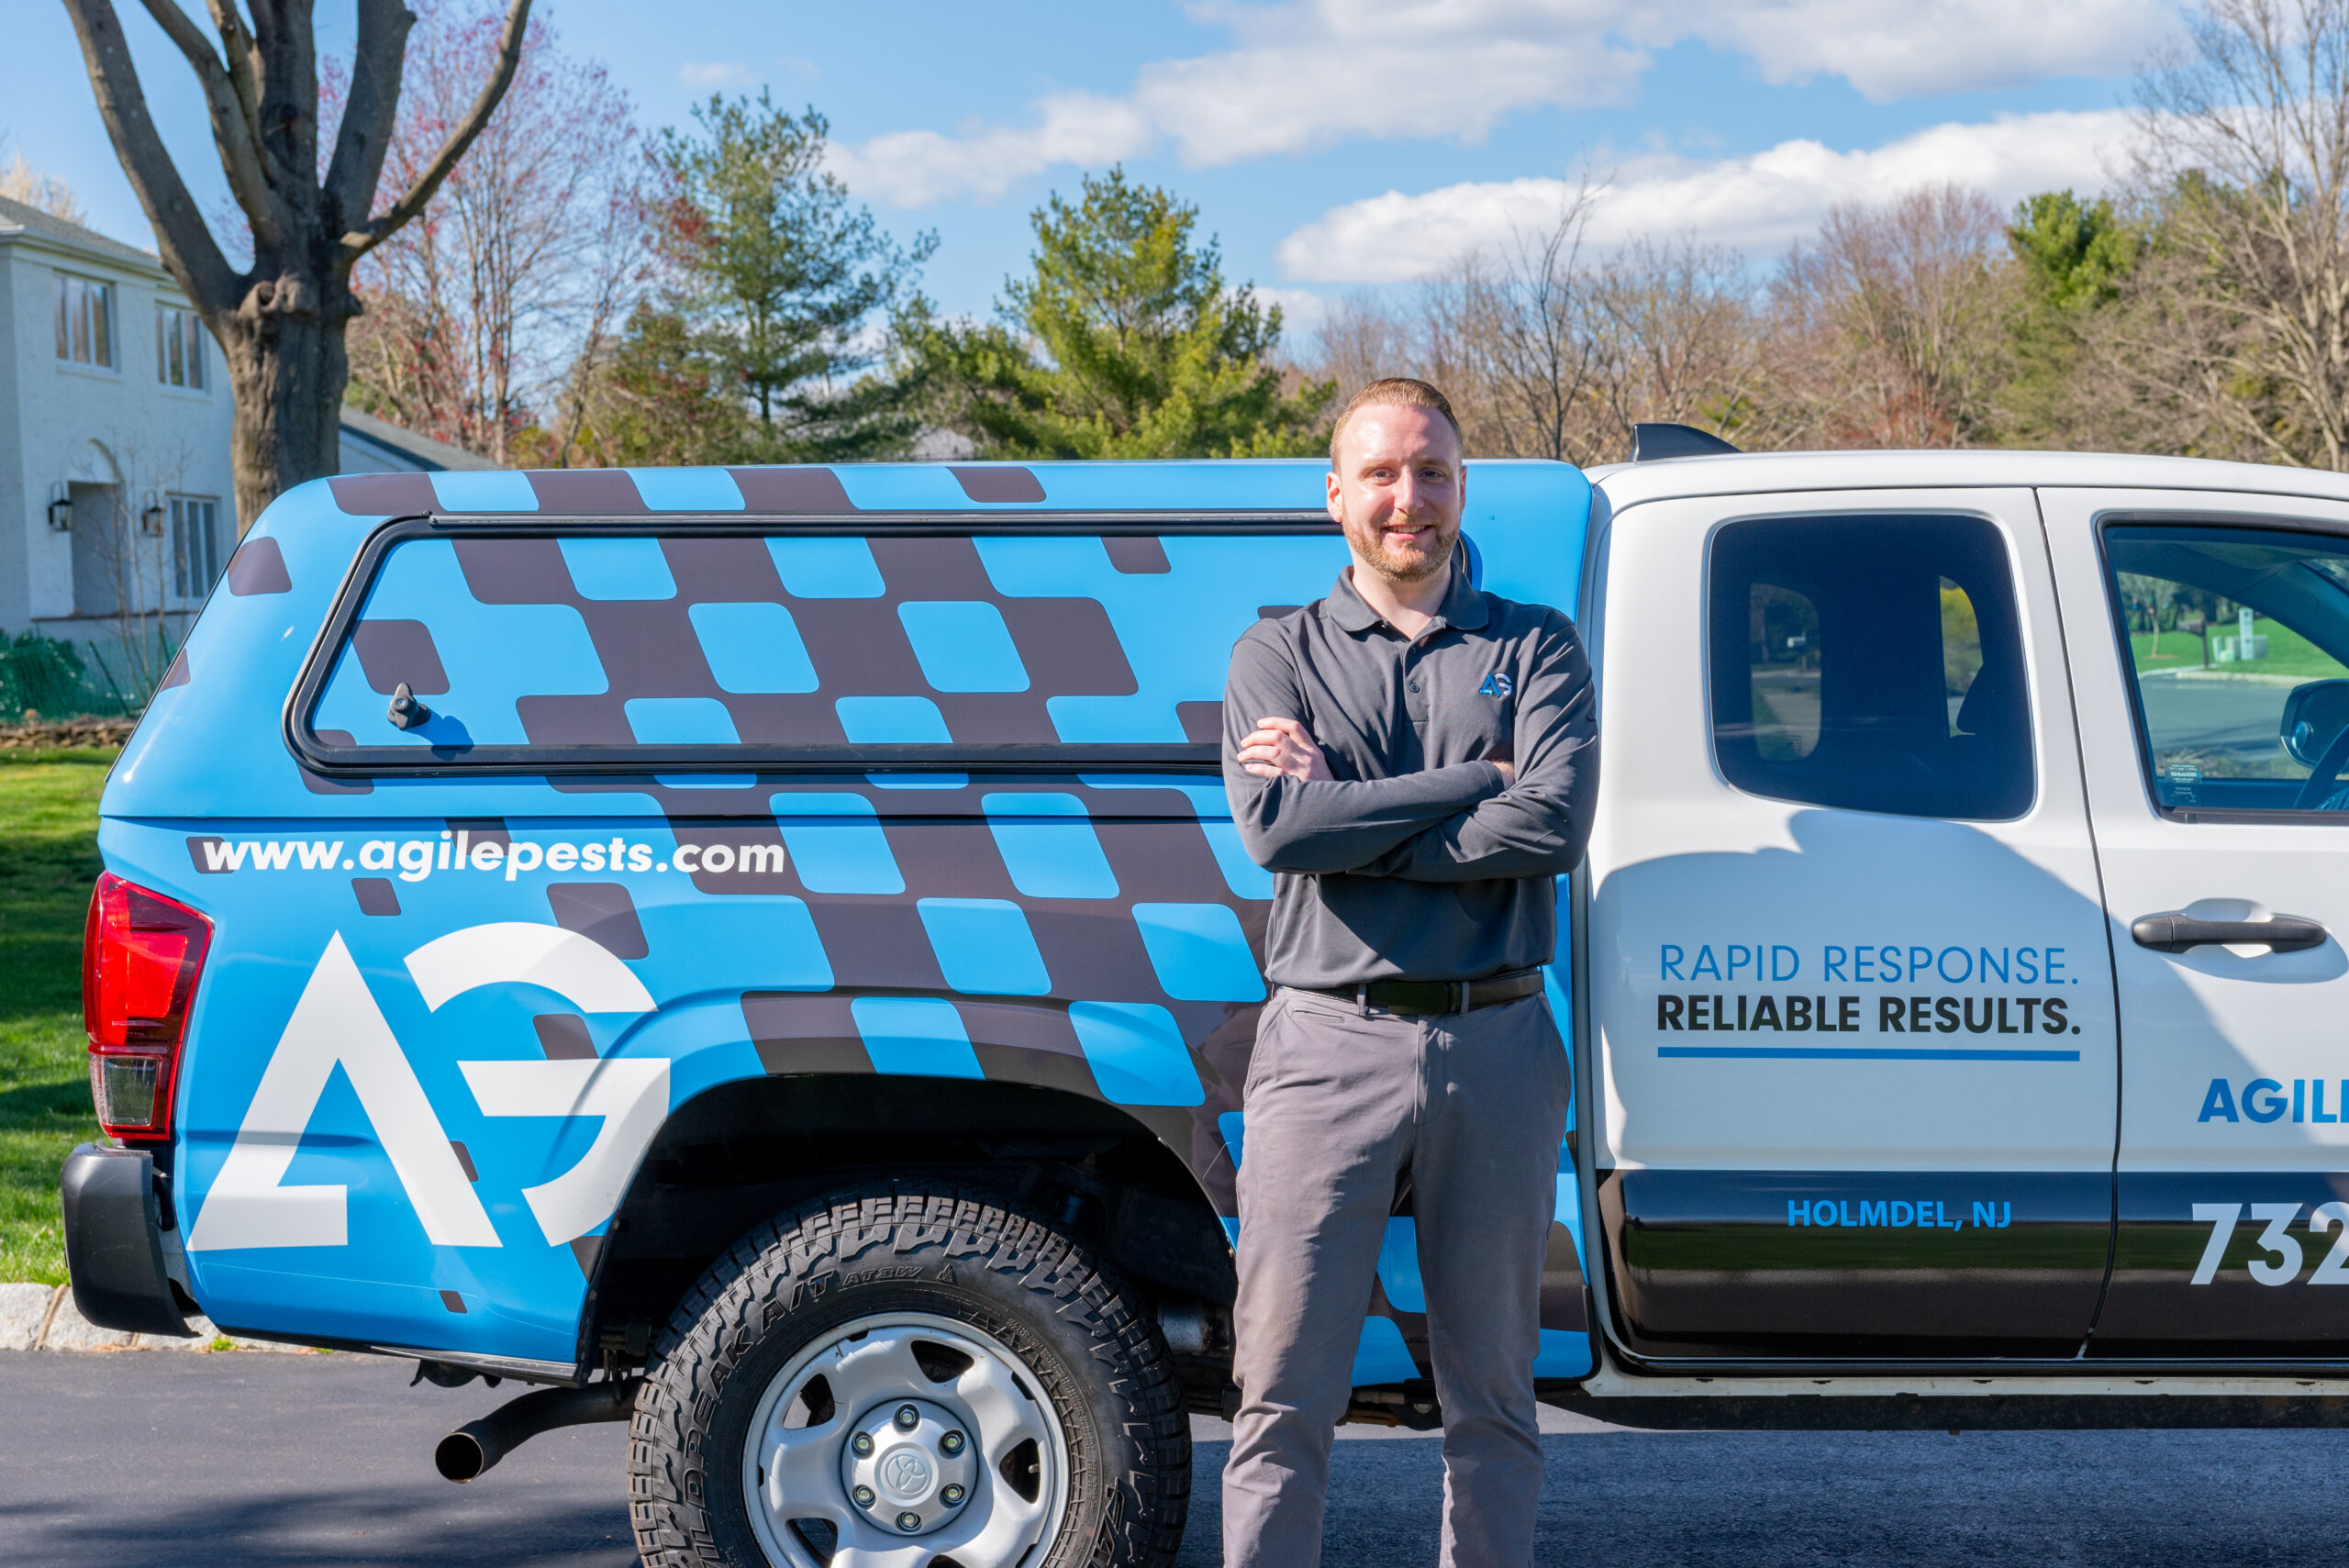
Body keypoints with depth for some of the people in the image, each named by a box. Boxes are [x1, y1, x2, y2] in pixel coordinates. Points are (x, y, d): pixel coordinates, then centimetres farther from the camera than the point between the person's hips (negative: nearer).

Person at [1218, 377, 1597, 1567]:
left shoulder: (1536, 648, 10)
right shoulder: (1278, 655, 10)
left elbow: (1554, 824, -9)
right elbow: (1272, 827, -9)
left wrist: (1348, 820, -9)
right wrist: (1477, 781, -8)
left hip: (1498, 1050, 1)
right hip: (1327, 1046, -1)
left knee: (1492, 1393, 9)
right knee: (1287, 1393, -2)